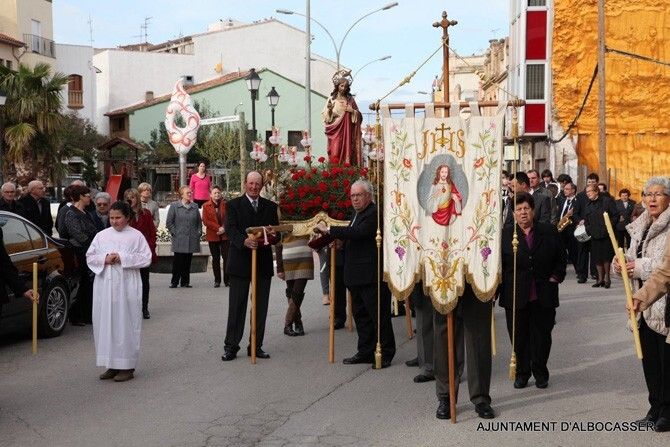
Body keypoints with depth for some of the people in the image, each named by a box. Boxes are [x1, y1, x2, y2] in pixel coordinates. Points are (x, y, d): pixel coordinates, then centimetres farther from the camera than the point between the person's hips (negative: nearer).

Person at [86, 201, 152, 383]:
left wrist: (122, 258, -12)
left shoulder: (136, 236, 1)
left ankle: (127, 366, 4)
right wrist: (105, 259, -9)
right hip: (105, 286, 4)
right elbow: (90, 257, 11)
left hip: (126, 287, -4)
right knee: (105, 323, 3)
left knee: (125, 324, -3)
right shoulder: (102, 235, 11)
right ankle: (112, 365, 12)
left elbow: (146, 258, -5)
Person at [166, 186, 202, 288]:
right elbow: (169, 222, 1)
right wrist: (174, 233, -5)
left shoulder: (195, 207, 12)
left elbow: (199, 222, 19)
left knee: (188, 261, 6)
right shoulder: (174, 206, 1)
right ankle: (174, 281, 5)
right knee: (178, 261, -4)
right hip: (179, 240, -3)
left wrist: (199, 233, 8)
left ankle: (185, 281, 14)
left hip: (192, 240, 3)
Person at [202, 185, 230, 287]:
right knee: (215, 259, 6)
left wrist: (224, 228, -12)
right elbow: (206, 221, -5)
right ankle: (217, 280, 11)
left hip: (225, 235, 0)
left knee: (226, 257, -5)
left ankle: (227, 280, -1)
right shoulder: (206, 206, 3)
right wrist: (218, 228, -13)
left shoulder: (225, 204, 6)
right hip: (212, 236, 0)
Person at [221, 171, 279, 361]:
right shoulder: (233, 205, 1)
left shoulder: (270, 206, 12)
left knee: (261, 307, 7)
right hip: (240, 262, -4)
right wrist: (244, 241, -31)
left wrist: (272, 235, -15)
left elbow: (277, 233, 9)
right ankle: (231, 346, 6)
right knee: (237, 306, 0)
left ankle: (256, 346, 16)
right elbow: (231, 229, -12)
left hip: (263, 262, 4)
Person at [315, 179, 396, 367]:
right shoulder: (358, 214, 17)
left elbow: (358, 232, -27)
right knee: (360, 314, 15)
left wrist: (329, 229, -22)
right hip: (356, 276, 10)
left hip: (372, 275, -10)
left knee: (379, 315, -3)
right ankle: (366, 352, 23)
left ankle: (385, 354, 5)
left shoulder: (375, 213, -14)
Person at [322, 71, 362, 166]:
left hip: (348, 133, 1)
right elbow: (325, 116, 4)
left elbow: (358, 116, 12)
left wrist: (352, 111, -8)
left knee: (347, 153, -6)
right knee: (336, 155, -11)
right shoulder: (331, 99, 5)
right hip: (336, 132, -1)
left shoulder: (350, 99, 9)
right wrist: (328, 108, -15)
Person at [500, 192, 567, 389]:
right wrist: (499, 290, -4)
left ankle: (540, 372, 24)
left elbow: (561, 258, 13)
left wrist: (556, 277, 1)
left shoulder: (549, 231, 4)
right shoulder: (505, 234, 0)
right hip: (515, 297, -1)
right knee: (518, 336, 5)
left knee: (542, 334, 8)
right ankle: (522, 372, 20)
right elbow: (499, 264, 2)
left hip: (544, 296, 1)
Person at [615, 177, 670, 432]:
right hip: (646, 305, 8)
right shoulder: (640, 227, 14)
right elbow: (634, 260, 22)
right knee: (649, 358, 12)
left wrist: (642, 267, -21)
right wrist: (621, 264, 1)